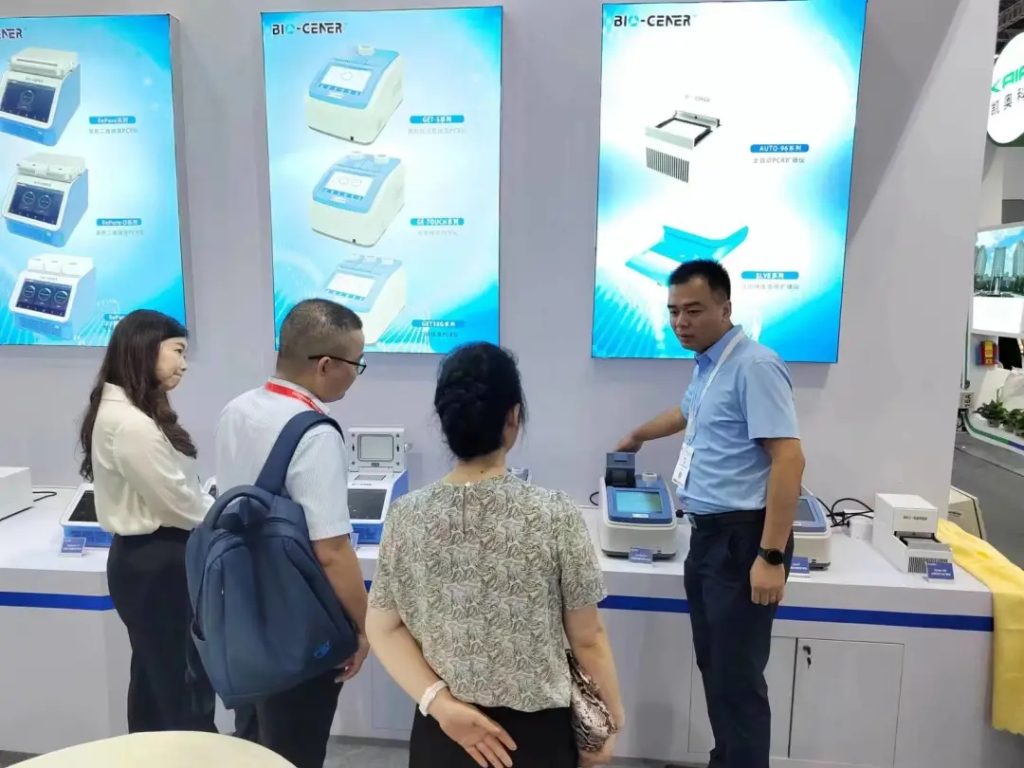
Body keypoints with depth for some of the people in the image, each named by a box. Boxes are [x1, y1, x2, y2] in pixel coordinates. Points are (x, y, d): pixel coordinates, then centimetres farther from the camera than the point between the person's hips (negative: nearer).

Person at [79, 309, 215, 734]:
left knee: (155, 678, 22)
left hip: (147, 556, 10)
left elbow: (177, 491, 9)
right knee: (184, 687, 3)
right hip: (156, 563, -10)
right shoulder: (129, 424, -24)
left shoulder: (126, 412, 8)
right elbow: (179, 502, -21)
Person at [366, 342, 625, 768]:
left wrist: (438, 701, -7)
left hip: (440, 733, 2)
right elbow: (587, 639, -9)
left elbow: (383, 628, -4)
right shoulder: (556, 516, -19)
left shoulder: (406, 517, -11)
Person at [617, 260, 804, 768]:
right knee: (715, 667, 18)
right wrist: (637, 437, 50)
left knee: (737, 677, -2)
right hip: (708, 534, 9)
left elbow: (789, 459, -22)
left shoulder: (753, 366, -16)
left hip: (743, 538, -9)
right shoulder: (706, 366, 12)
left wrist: (771, 556, -24)